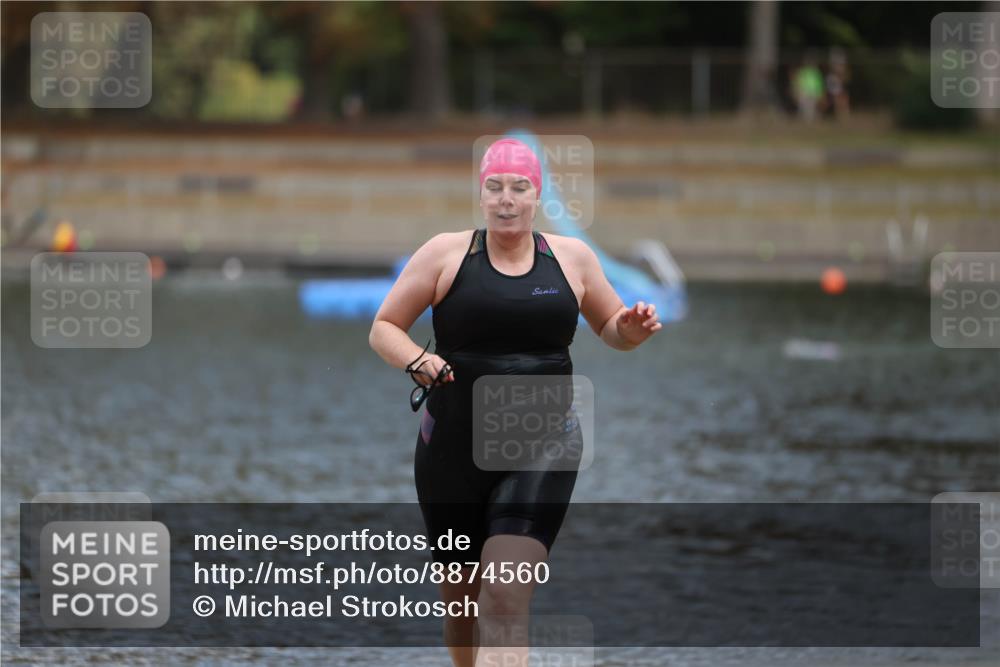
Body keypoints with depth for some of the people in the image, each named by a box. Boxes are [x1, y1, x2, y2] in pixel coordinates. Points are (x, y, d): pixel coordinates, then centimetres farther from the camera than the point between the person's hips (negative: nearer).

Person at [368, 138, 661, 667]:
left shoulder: (572, 257, 6)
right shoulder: (446, 254, 0)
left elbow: (611, 328, 20)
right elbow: (383, 328, 4)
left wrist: (633, 328, -4)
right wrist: (416, 361, -18)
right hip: (452, 451, 1)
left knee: (505, 600, -19)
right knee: (462, 599, 12)